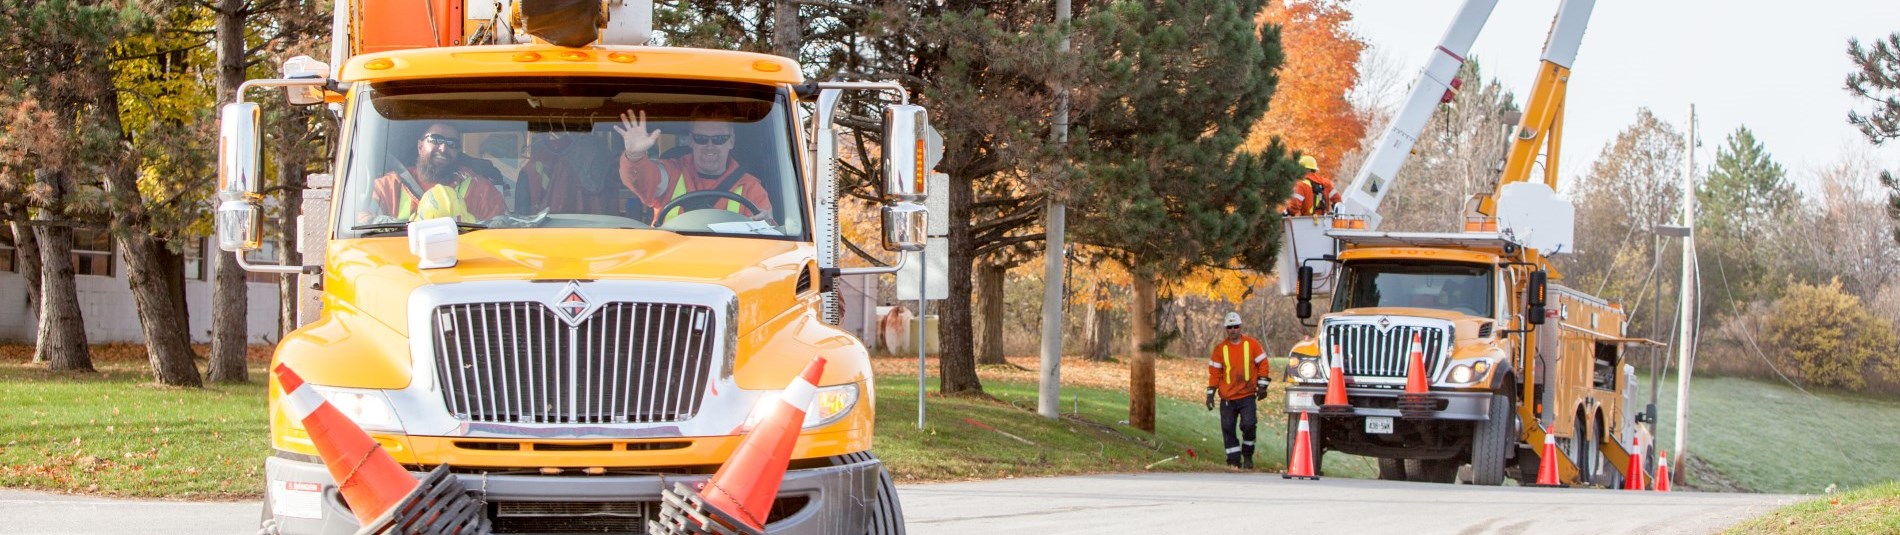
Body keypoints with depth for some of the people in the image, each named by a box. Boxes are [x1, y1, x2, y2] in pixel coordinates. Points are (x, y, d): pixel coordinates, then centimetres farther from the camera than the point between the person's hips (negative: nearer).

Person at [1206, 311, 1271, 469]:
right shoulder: (1220, 348, 4)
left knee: (1248, 425, -14)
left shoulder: (1252, 344, 1)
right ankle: (1234, 460, 11)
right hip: (1227, 398, 2)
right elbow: (1214, 372, 7)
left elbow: (1262, 364, 5)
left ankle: (1247, 456, 7)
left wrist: (1262, 386, -1)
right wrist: (1210, 394, 4)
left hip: (1248, 396, -2)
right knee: (1228, 428, 0)